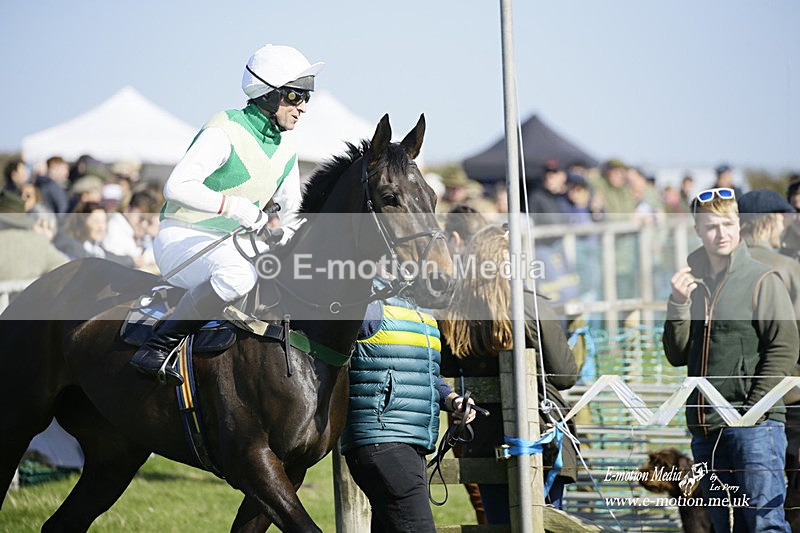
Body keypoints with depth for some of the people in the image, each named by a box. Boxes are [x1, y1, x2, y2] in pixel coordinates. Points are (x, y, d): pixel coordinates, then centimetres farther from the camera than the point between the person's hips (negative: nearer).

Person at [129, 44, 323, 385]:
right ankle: (160, 345, -30)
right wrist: (232, 205, -34)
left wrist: (283, 238, -3)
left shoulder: (285, 152, 9)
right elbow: (176, 186, -25)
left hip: (233, 246, 8)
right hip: (182, 240, -8)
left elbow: (293, 212, 19)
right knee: (237, 275, -38)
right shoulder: (225, 132, -15)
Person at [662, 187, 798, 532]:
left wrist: (752, 409, -14)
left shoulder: (761, 280, -2)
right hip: (705, 430, 6)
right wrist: (678, 305, -5)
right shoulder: (692, 282, 14)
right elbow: (677, 356, 10)